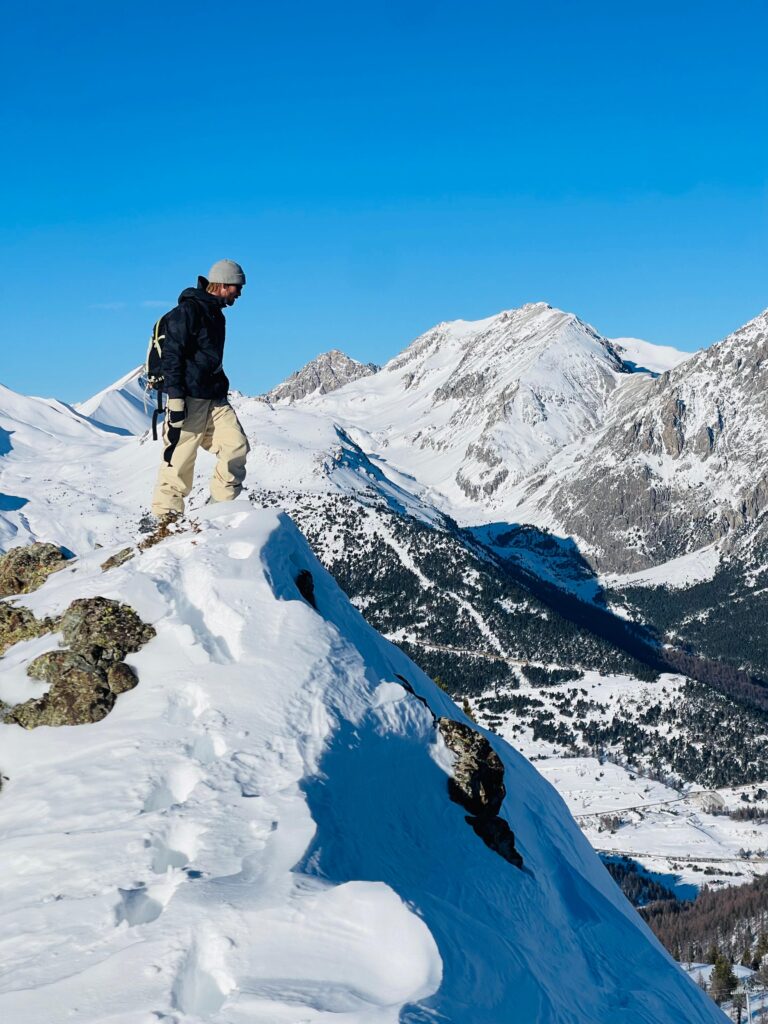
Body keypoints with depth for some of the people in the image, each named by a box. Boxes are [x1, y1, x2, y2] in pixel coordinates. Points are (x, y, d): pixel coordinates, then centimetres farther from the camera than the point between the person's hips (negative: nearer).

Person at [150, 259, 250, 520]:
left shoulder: (216, 315, 19)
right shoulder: (187, 311, -9)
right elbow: (171, 356, -15)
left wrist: (222, 391, 28)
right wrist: (175, 399, -20)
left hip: (215, 399, 8)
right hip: (189, 399, -8)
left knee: (237, 446, -6)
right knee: (179, 459, -6)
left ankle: (221, 506, 2)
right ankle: (165, 516, 1)